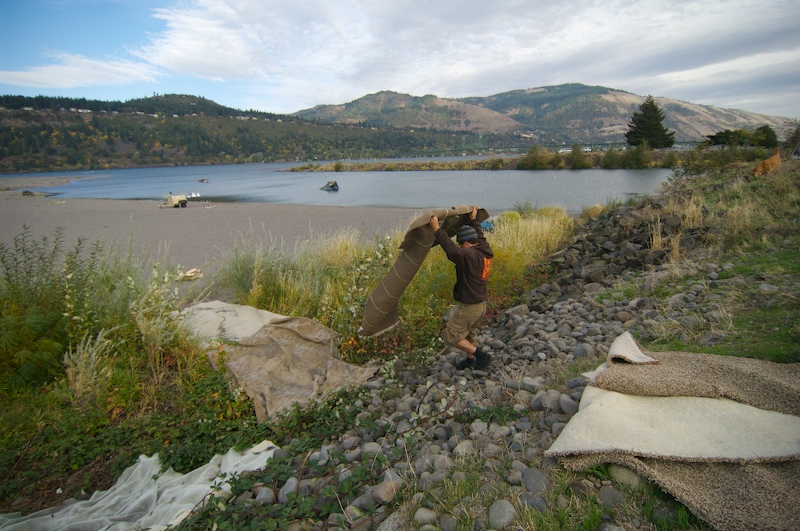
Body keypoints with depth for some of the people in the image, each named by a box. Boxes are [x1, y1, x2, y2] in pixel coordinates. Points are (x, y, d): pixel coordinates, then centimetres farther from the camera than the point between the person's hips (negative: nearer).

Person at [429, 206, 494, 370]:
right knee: (468, 334, 27)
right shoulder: (485, 251, 2)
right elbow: (480, 237, 20)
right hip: (481, 305, 10)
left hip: (469, 307, -9)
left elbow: (452, 250, -38)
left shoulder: (469, 256, -25)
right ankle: (470, 361, 42)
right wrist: (473, 220, 31)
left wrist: (437, 229, -33)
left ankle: (481, 355, 2)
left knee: (451, 336, 2)